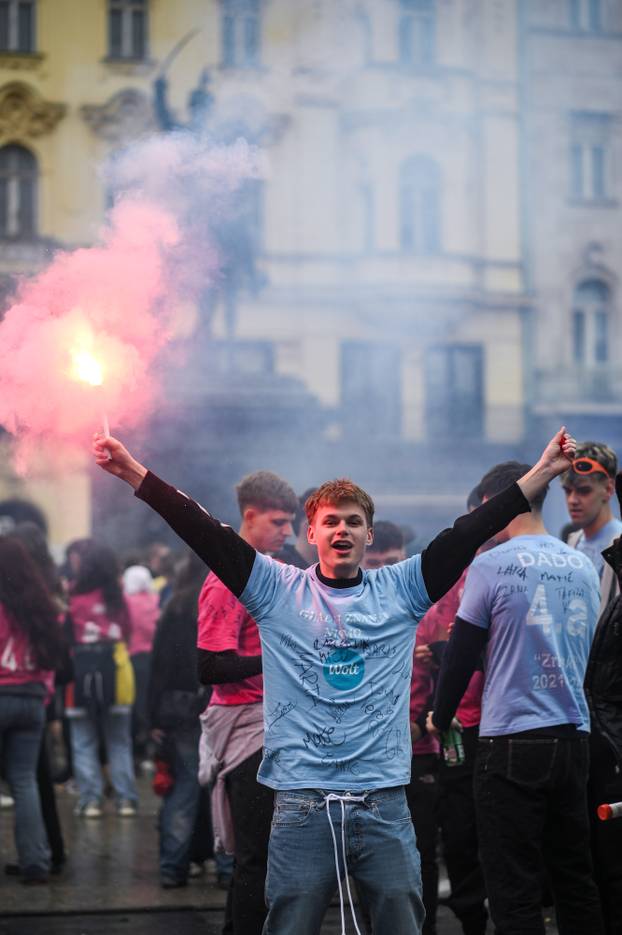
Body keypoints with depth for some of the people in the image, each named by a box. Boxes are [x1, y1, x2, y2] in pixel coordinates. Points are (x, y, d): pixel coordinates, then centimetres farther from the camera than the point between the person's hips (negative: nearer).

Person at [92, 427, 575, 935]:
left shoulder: (399, 590, 9)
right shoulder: (279, 590, 6)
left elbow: (469, 532, 5)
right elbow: (205, 532, -1)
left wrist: (543, 472, 1)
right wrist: (133, 472, -8)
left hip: (385, 803, 1)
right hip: (302, 804, -1)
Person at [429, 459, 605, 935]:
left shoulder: (492, 566, -8)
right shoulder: (584, 566, 9)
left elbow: (461, 654, -4)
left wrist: (441, 718, 11)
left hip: (513, 741, -6)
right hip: (574, 735, 6)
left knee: (515, 888, -3)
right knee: (576, 878, 13)